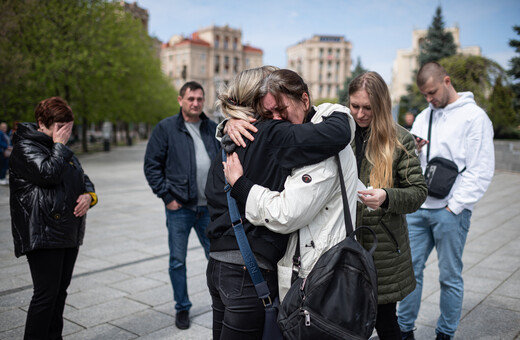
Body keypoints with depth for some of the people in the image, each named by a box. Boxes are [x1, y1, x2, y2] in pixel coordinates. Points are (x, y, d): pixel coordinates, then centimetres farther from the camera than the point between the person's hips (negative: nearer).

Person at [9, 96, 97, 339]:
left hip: (69, 233, 8)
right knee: (46, 294, -6)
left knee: (60, 291, 14)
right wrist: (58, 145, -10)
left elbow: (83, 179, 22)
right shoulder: (25, 148, -7)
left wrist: (88, 195, 0)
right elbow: (49, 174, -24)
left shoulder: (63, 150, 19)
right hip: (43, 235, -8)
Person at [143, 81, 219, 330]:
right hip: (179, 207, -2)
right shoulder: (166, 128, -2)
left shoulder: (214, 129, 8)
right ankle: (182, 308, 26)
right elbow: (151, 165, -3)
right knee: (178, 261, 8)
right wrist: (166, 196, -8)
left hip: (209, 207, 3)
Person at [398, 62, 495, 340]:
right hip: (418, 208, 5)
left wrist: (454, 206, -11)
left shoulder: (474, 116, -4)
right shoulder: (424, 117, 14)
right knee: (411, 269, 7)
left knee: (450, 277, 7)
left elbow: (481, 171, -8)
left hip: (450, 212, -5)